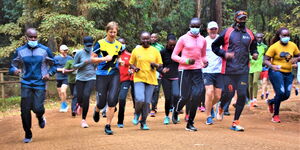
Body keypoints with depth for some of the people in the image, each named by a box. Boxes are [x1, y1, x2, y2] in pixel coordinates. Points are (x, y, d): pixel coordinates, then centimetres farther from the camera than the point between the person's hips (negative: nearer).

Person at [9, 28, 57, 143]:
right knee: (25, 110, -3)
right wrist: (14, 70, -17)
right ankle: (28, 135, 16)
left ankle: (40, 118, 25)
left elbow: (54, 65, 9)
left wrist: (49, 73, -12)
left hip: (40, 84, -1)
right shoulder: (20, 51, 3)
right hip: (26, 84, 1)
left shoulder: (45, 50, 0)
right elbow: (12, 67, 7)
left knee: (37, 108, -14)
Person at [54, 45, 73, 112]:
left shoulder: (69, 58, 3)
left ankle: (63, 105, -4)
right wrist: (61, 69, -18)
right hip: (58, 78, 2)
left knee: (63, 91, -19)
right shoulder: (56, 58, -2)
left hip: (66, 77, -1)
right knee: (60, 93, 11)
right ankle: (65, 104, 32)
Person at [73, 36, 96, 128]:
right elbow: (74, 66, -1)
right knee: (80, 97, 2)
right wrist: (84, 63, -17)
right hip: (80, 78, 0)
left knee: (86, 96, -17)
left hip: (91, 78, 0)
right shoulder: (79, 53, -3)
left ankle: (84, 119, -5)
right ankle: (79, 105, 44)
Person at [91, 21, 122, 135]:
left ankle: (108, 126, 2)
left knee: (112, 100, -10)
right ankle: (96, 110, 40)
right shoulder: (100, 43, -2)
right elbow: (93, 59, -2)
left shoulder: (119, 45, 9)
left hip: (115, 74, 2)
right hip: (102, 75, -2)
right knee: (102, 102, 2)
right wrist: (104, 58, -16)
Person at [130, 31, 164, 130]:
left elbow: (160, 65, 11)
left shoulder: (155, 51, 7)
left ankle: (143, 122, 17)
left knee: (147, 102, 3)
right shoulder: (136, 50, 5)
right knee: (140, 99, -18)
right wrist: (134, 68, -9)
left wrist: (155, 65, -11)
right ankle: (137, 114, 12)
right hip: (139, 79, -2)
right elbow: (131, 64, 12)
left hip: (151, 80, 2)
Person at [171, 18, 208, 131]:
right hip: (185, 70, -3)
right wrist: (186, 61, -16)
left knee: (196, 96, -7)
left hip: (197, 71, 4)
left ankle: (190, 123, 5)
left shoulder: (203, 40, 10)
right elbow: (174, 55, -1)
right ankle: (175, 112, 30)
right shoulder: (183, 39, -2)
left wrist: (205, 62, 2)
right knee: (185, 97, -5)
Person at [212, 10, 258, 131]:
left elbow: (253, 48, 24)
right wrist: (224, 53, -10)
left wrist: (255, 54, 2)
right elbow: (214, 46, 5)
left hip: (243, 70, 3)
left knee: (242, 95, -3)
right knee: (229, 94, -1)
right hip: (229, 70, -3)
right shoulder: (227, 32, 0)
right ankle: (221, 108, 36)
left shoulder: (250, 34, 11)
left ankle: (235, 123, 9)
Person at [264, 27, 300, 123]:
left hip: (288, 73, 5)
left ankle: (271, 102, 35)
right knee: (281, 93, -15)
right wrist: (272, 66, -29)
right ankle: (275, 115, 2)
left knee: (286, 95, 4)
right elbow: (266, 60, -10)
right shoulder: (274, 47, -9)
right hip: (276, 72, -5)